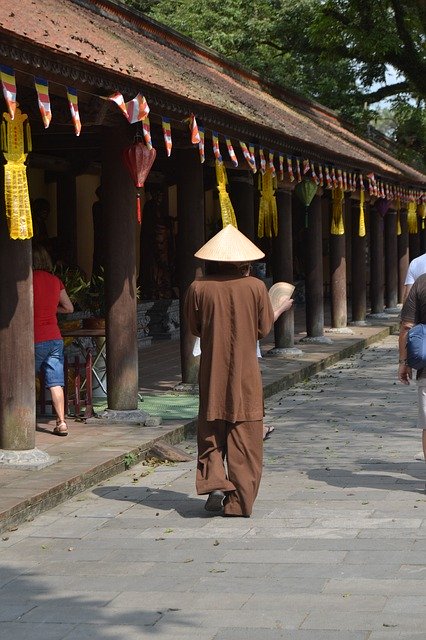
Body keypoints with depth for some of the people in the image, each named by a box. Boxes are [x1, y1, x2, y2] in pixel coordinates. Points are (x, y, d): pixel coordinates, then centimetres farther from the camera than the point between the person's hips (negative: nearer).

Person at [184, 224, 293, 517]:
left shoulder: (199, 288, -6)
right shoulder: (255, 287, -7)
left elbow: (194, 328, 5)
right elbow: (264, 329, 2)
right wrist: (281, 309, 20)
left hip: (212, 374, 1)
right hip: (246, 373, -1)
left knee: (211, 432, 13)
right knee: (245, 437, 5)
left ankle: (215, 482, -8)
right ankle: (239, 501, 6)